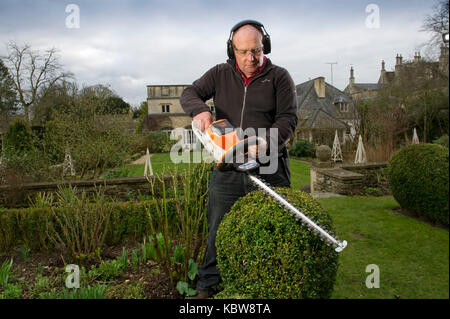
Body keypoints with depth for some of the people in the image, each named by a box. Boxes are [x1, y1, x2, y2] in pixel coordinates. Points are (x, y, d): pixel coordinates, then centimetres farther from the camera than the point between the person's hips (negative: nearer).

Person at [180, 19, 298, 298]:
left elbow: (288, 118, -4)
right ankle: (207, 284, 25)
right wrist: (200, 110, -17)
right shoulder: (220, 74, 9)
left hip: (268, 170, -1)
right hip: (227, 169, 2)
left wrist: (266, 142, -23)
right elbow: (190, 94, 7)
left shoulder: (279, 77, 3)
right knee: (218, 229, 10)